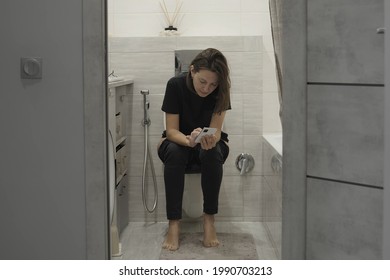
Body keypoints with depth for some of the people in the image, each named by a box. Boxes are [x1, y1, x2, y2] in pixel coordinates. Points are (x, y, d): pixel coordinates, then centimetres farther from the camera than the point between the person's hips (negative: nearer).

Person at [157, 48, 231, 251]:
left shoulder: (221, 91, -18)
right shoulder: (175, 85, -21)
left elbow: (216, 130, -22)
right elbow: (171, 130, -21)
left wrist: (210, 140, -47)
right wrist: (189, 140, -43)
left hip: (210, 144, 1)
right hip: (178, 141, -1)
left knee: (212, 153, -35)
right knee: (174, 153, -36)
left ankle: (209, 218, -25)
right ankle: (173, 223, -34)